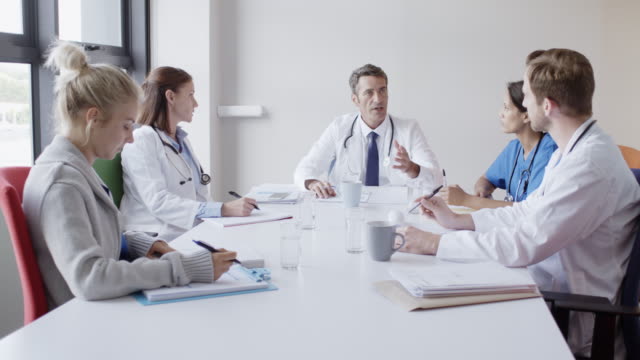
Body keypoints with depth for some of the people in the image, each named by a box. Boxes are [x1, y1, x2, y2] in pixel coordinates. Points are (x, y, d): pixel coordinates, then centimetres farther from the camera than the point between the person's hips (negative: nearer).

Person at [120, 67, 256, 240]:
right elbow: (159, 202, -18)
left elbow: (199, 195, 13)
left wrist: (229, 208, -6)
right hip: (158, 241, -7)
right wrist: (223, 209, -26)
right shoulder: (141, 141, -6)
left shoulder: (182, 140, 21)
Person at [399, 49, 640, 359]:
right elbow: (528, 211, 11)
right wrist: (458, 220, 5)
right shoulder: (571, 150, 5)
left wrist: (435, 243, -23)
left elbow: (524, 244, -29)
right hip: (550, 288, 8)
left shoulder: (591, 164, -27)